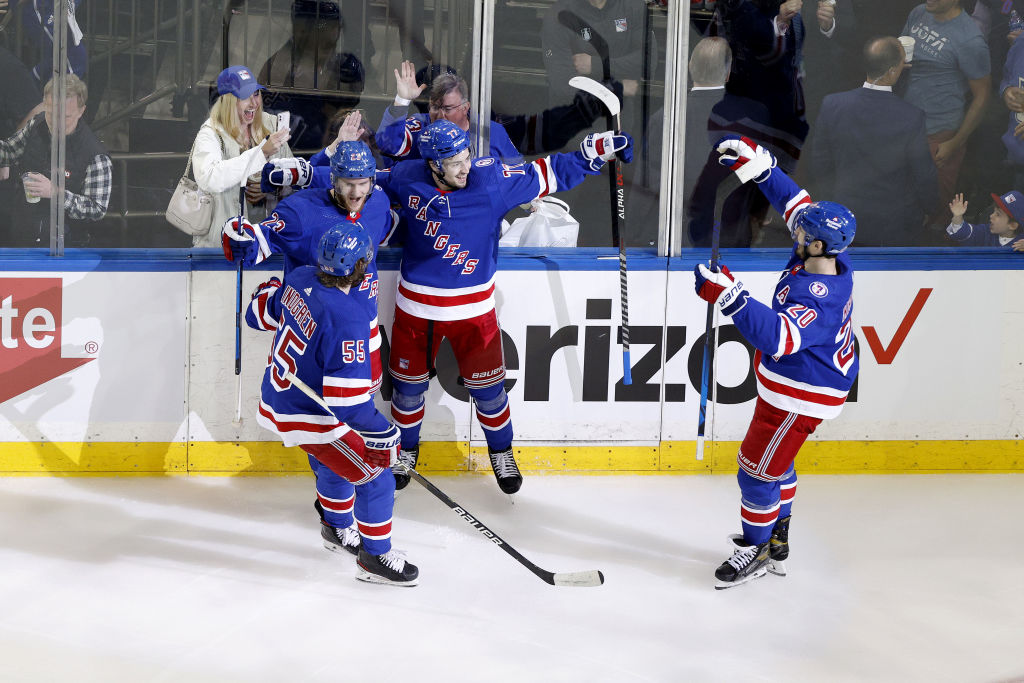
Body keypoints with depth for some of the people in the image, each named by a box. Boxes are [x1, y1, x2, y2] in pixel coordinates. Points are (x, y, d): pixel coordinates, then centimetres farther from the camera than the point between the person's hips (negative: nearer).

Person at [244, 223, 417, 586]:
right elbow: (347, 397, -32)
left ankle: (343, 532, 50)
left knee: (333, 463, 30)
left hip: (276, 399, 9)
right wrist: (381, 434, -21)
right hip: (309, 419, -9)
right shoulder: (347, 318, -32)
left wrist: (269, 290, 35)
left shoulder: (299, 279, -8)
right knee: (374, 477, 2)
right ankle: (375, 558, 15)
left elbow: (262, 314, 13)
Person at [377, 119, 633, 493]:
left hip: (473, 307, -1)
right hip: (417, 305, 1)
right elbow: (371, 180, 9)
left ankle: (501, 451, 34)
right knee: (409, 383, 14)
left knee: (487, 385, 9)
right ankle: (405, 451, 38)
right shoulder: (408, 178, -11)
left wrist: (595, 150, -13)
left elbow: (546, 174, -8)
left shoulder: (491, 178, -14)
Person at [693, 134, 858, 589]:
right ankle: (777, 545, 42)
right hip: (789, 385, 11)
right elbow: (794, 201, 3)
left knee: (758, 471, 4)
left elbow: (777, 337, -48)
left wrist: (728, 296, -53)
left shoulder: (817, 299, -36)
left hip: (799, 397, -11)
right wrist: (756, 166, -2)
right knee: (774, 462, 26)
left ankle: (756, 551, 23)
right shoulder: (828, 256, -10)